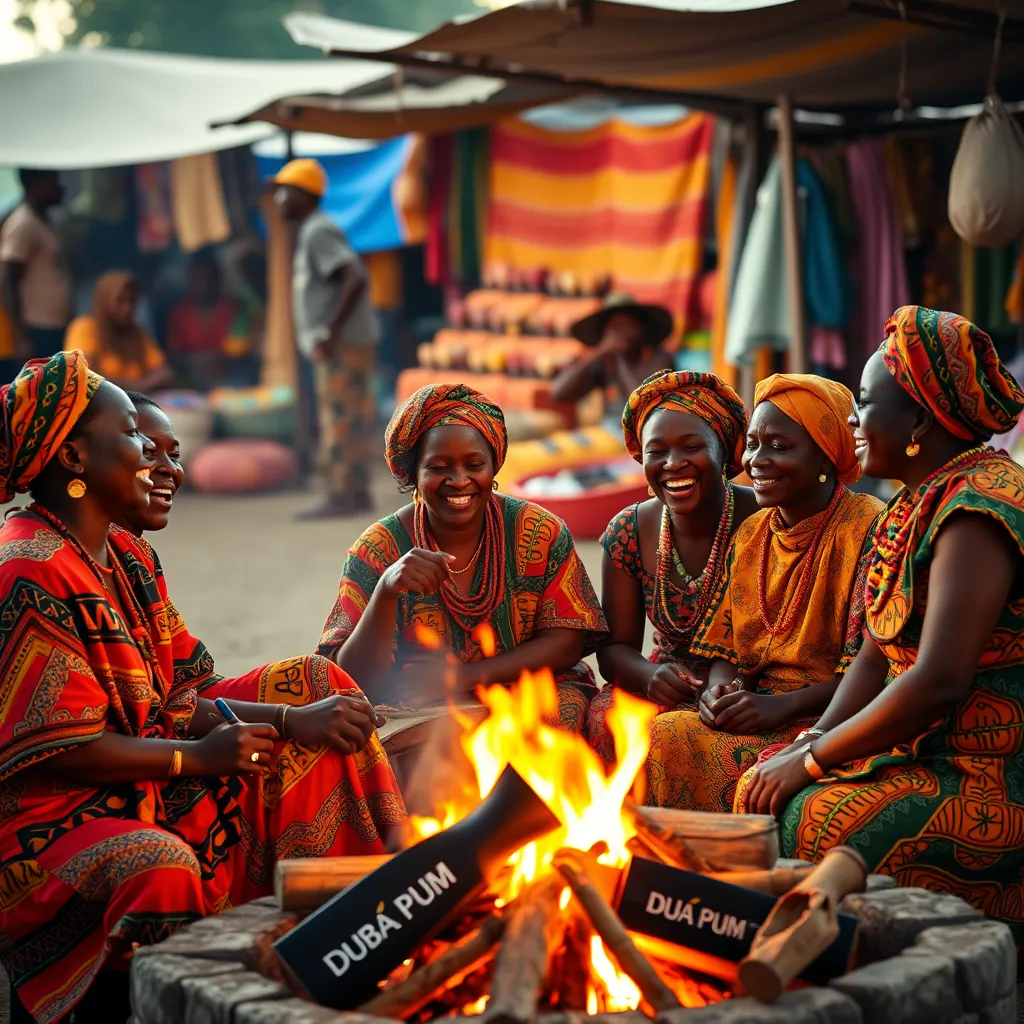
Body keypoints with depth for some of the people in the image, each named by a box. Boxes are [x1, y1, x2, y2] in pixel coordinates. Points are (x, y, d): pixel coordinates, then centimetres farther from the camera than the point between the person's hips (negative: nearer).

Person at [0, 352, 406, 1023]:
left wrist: (297, 720, -7)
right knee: (155, 866, -42)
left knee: (316, 684, 9)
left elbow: (186, 694, 8)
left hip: (148, 784, 10)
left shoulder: (128, 557, 11)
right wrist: (196, 755, -15)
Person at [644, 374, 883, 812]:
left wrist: (782, 706, -20)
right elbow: (725, 648, 16)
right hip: (757, 715, 7)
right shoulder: (750, 534, 14)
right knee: (663, 736, -19)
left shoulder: (868, 530, -9)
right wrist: (720, 690, -7)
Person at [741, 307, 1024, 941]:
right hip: (924, 759, 9)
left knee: (807, 822, -22)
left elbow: (939, 683, -26)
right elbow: (877, 657, 16)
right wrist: (813, 743, -1)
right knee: (761, 795, -2)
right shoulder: (915, 505, 13)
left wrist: (813, 760, -16)